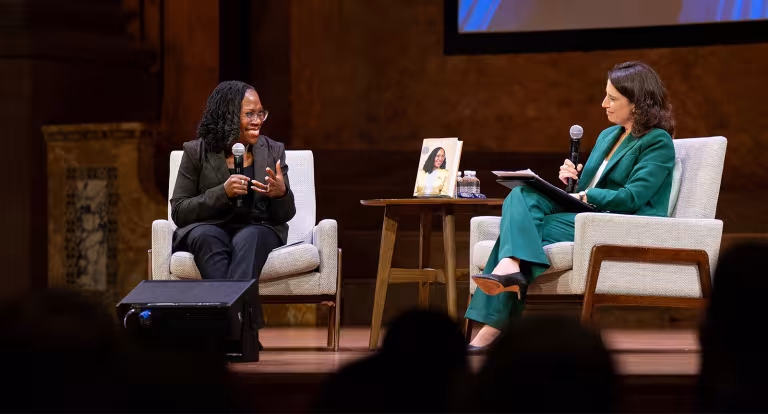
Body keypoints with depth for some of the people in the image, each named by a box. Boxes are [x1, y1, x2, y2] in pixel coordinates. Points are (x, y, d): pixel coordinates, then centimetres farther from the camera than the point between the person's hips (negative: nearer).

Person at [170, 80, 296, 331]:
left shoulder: (273, 151, 10)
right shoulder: (197, 152, 3)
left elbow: (285, 215, 9)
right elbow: (178, 211, -2)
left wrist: (281, 193, -17)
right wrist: (223, 193, -17)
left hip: (258, 229, 1)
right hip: (209, 228, -1)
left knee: (248, 239, -36)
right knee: (206, 236, -37)